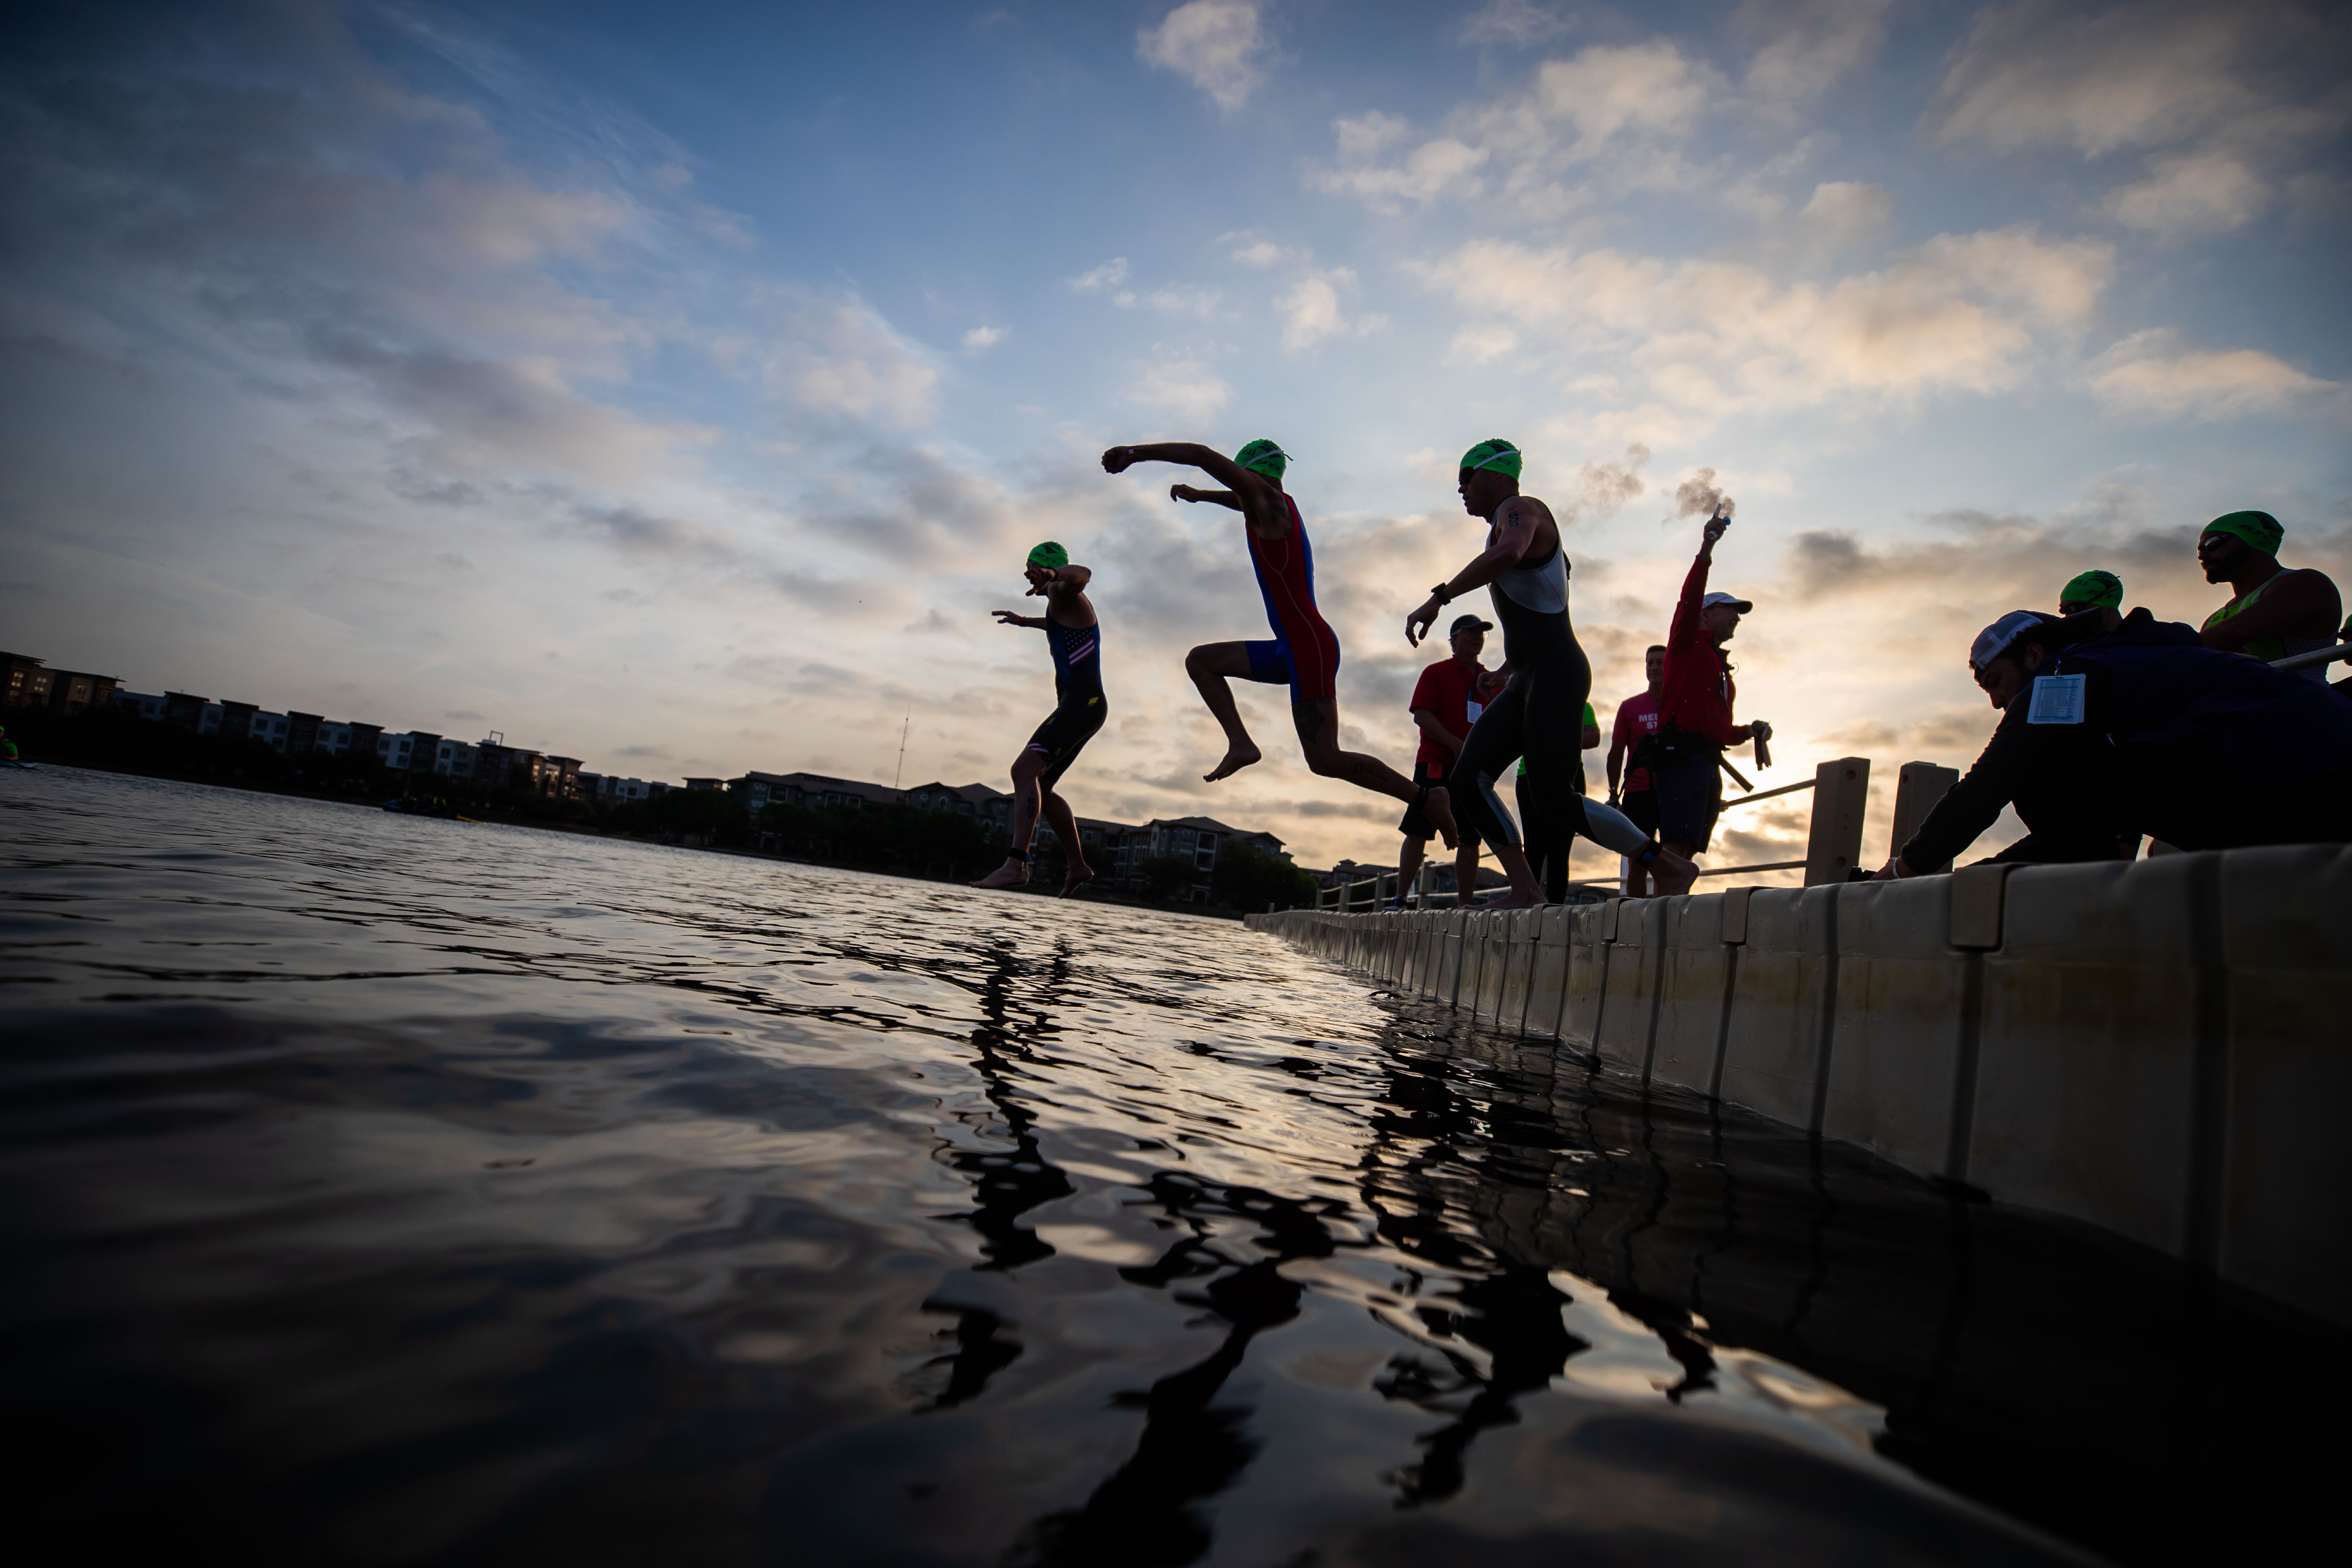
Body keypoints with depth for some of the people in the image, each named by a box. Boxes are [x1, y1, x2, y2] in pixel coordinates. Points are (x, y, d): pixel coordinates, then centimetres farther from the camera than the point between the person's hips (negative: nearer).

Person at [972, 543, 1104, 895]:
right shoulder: (1064, 607, 26)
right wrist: (1026, 621, 61)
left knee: (1024, 769, -25)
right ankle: (1077, 867, 23)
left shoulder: (1063, 594, -4)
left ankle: (1016, 863, -38)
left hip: (1082, 703, -11)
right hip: (1079, 707, 11)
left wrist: (1051, 577, -46)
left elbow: (1082, 574, -30)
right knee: (1040, 787, 17)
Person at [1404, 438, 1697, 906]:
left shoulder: (1520, 509, -6)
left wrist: (1437, 599, -32)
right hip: (1526, 683, 10)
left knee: (1554, 805, -13)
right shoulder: (1508, 528, 24)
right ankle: (1524, 889, -4)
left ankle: (1671, 867, -2)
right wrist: (1505, 670, 34)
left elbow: (1508, 554, -32)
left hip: (1555, 674, -10)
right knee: (1466, 782, -2)